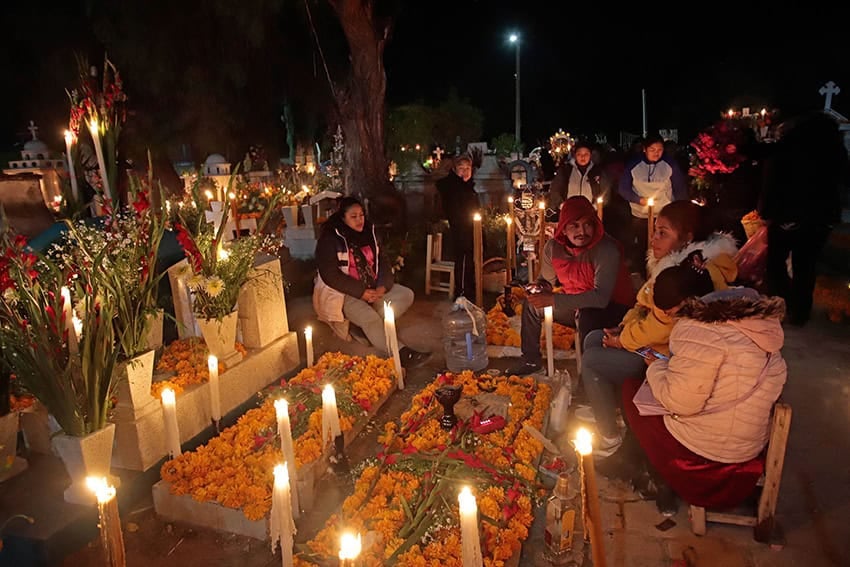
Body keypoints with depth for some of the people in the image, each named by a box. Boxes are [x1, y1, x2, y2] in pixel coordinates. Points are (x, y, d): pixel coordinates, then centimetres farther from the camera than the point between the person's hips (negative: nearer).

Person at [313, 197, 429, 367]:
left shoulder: (369, 232, 8)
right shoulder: (329, 239, -11)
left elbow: (382, 260, 9)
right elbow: (330, 275, -17)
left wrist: (383, 286, -10)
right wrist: (361, 292, -21)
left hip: (373, 288, 7)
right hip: (344, 294, -7)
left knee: (406, 295, -10)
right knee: (370, 318, -32)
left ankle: (363, 326, -16)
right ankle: (402, 354, -30)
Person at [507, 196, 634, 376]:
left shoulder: (607, 250, -27)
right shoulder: (553, 247, -7)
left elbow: (601, 297, -36)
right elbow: (546, 281, 11)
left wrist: (553, 300, -38)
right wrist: (537, 291, -15)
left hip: (612, 309, -7)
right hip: (576, 306, 7)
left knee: (587, 316, -37)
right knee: (531, 303, 4)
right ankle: (531, 360, 18)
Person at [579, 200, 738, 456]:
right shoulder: (674, 261, 6)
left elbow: (662, 325, -29)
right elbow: (645, 303, 15)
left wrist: (623, 340, -16)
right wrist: (624, 327, 2)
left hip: (667, 355, -11)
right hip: (651, 339, 11)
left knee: (591, 361, -11)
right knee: (592, 339, 13)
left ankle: (609, 437, 1)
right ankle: (605, 409, 27)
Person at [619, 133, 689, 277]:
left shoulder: (671, 165, -4)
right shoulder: (633, 165, -3)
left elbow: (681, 190, 2)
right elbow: (623, 189, 1)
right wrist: (639, 199, -15)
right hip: (639, 216, 1)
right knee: (638, 252, 9)